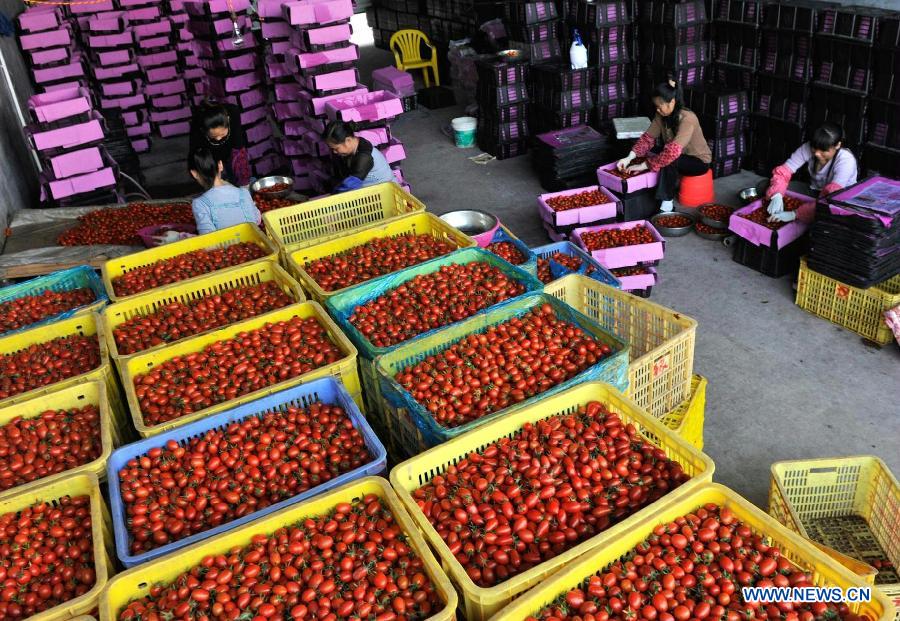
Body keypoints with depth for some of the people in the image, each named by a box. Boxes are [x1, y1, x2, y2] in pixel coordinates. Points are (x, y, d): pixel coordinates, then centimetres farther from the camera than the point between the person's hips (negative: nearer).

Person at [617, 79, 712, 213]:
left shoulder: (687, 119, -31)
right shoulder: (661, 115, -9)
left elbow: (673, 151, -40)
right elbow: (648, 137, -8)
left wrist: (644, 165, -39)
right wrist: (629, 158, -23)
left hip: (699, 161, -8)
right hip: (679, 156, 8)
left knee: (669, 160, -34)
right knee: (648, 154, -11)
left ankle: (667, 204, -26)